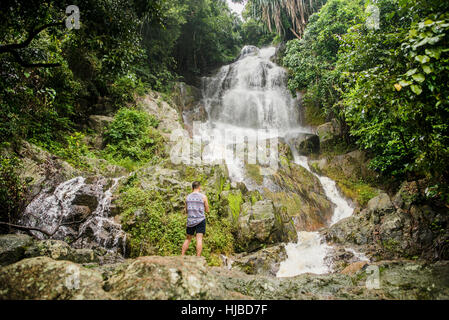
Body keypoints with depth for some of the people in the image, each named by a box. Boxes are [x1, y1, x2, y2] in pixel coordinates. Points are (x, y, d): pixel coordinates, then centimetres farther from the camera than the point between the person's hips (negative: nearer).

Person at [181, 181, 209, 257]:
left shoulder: (187, 197, 6)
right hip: (200, 220, -3)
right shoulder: (203, 197, -3)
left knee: (188, 239, 15)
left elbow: (186, 211, 14)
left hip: (190, 221, 3)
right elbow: (207, 210, 3)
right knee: (199, 239, -4)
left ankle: (182, 256, 16)